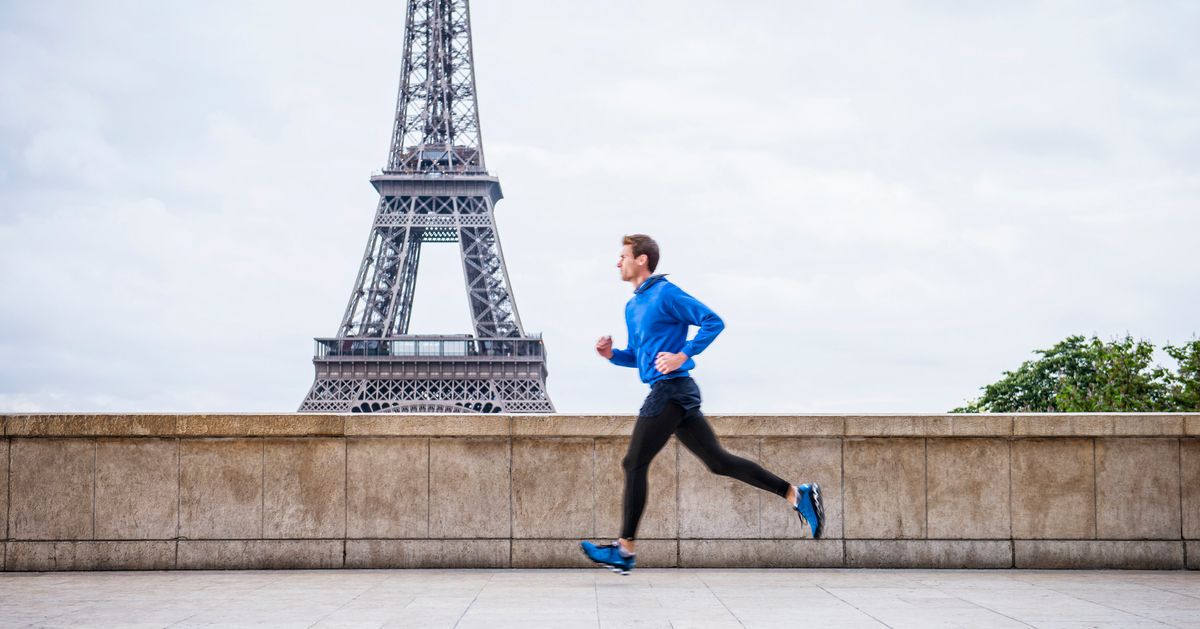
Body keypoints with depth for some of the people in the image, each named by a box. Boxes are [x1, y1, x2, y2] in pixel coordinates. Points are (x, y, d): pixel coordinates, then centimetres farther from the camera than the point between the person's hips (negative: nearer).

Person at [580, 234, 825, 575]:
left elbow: (713, 321, -13)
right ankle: (796, 494, 9)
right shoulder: (632, 306, 20)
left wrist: (683, 355, -20)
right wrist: (611, 354, 8)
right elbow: (637, 356, 27)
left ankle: (625, 550, 1)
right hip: (674, 394, 10)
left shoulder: (665, 293, -8)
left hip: (671, 390, -10)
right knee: (718, 461, 8)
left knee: (634, 464, -5)